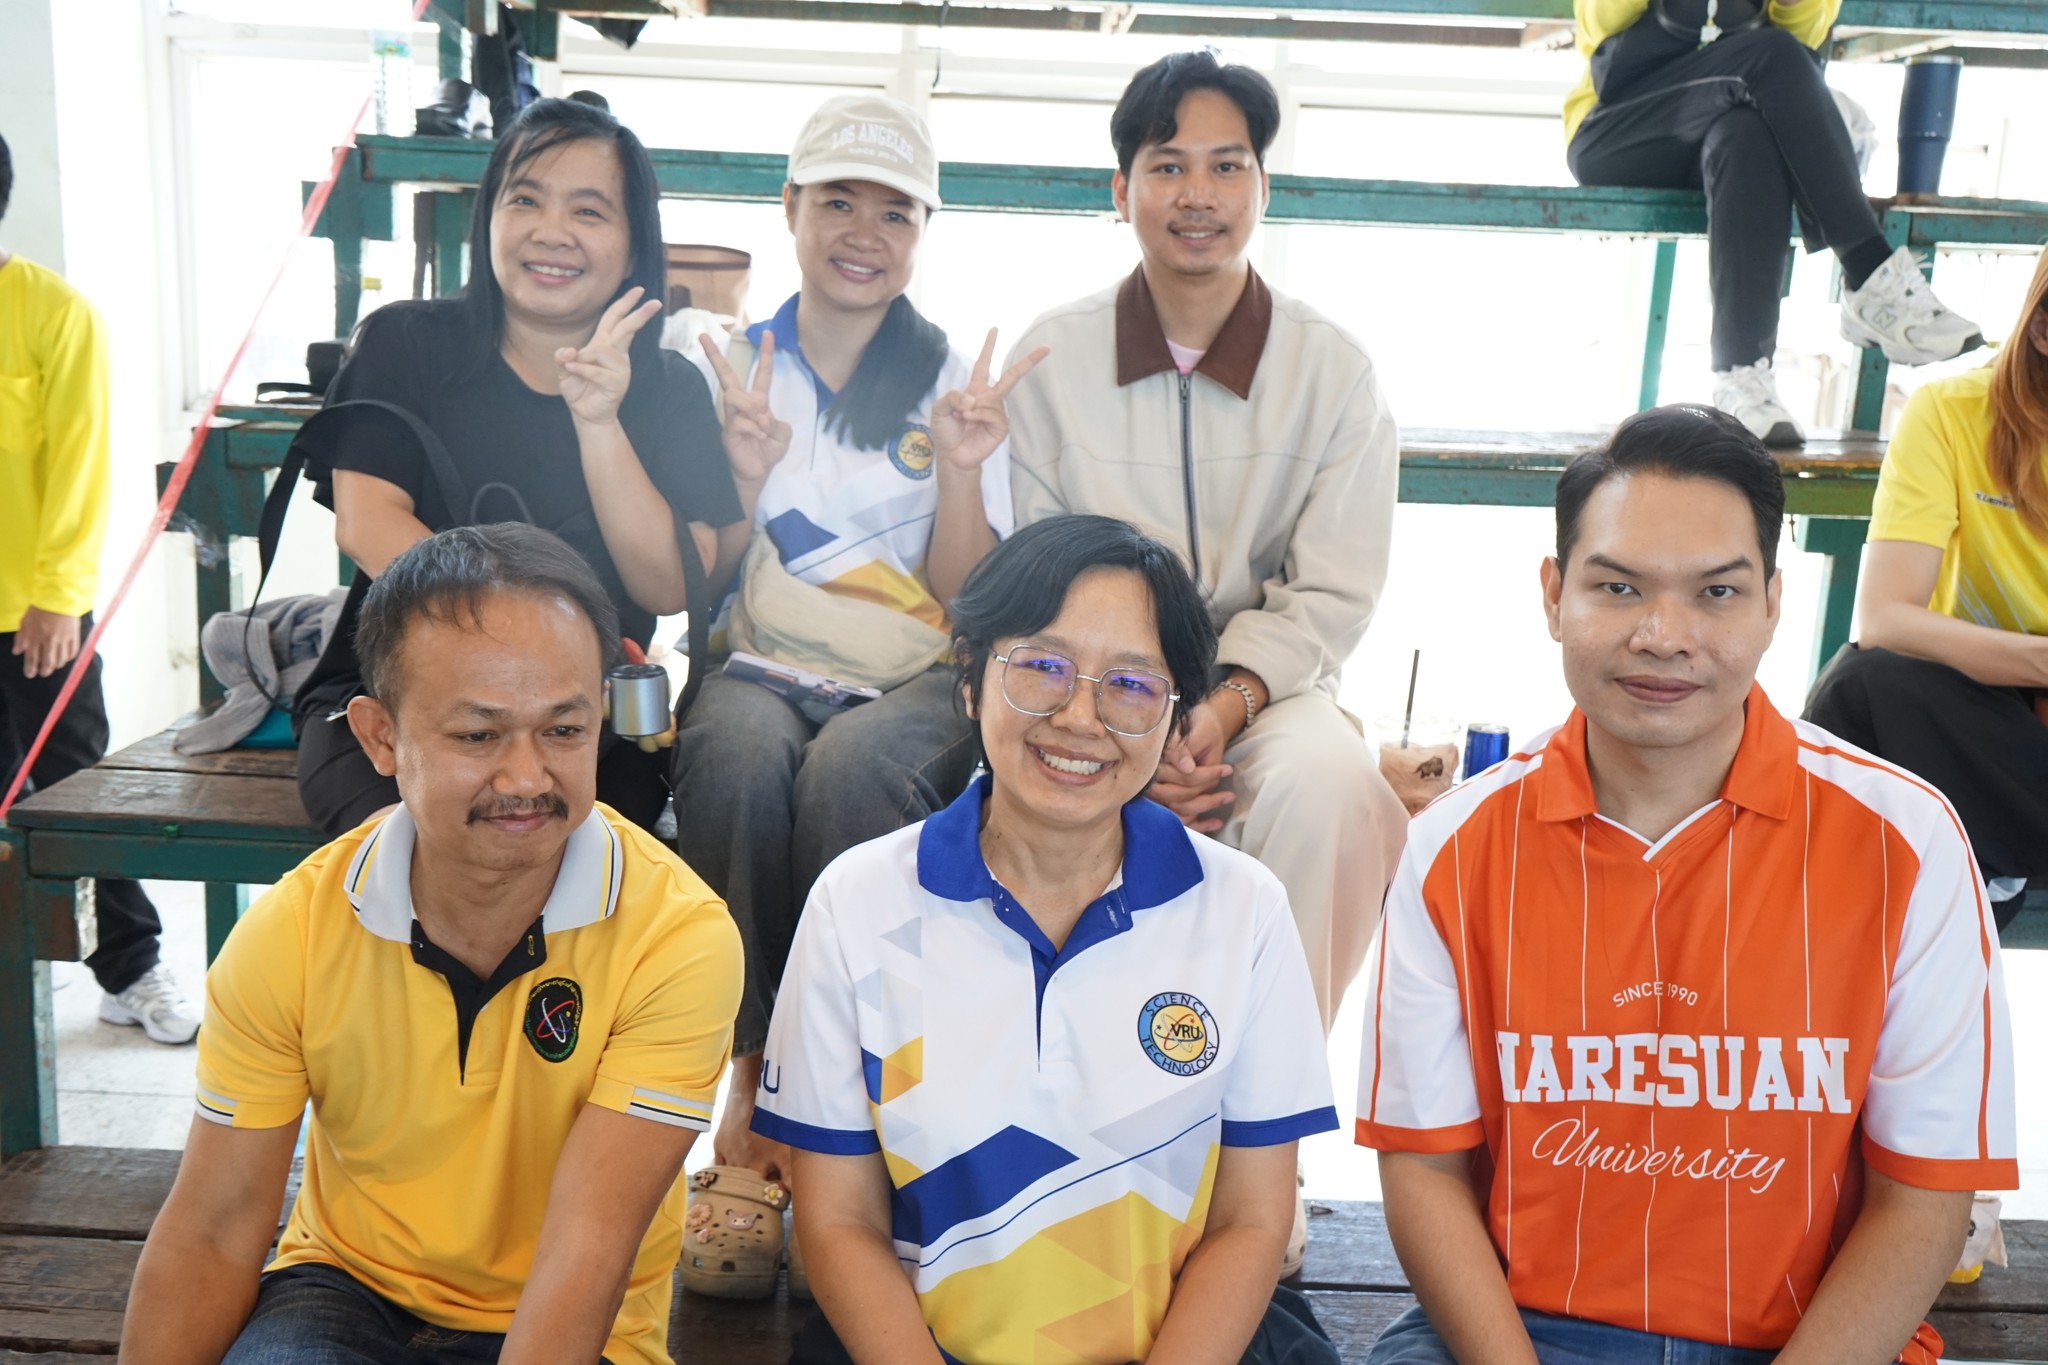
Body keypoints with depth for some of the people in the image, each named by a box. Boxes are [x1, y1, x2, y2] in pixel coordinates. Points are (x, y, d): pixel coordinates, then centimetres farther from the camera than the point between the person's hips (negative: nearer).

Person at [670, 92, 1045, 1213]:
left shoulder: (956, 384, 11)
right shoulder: (729, 373, 12)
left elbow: (966, 607, 6)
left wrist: (962, 471, -10)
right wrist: (742, 476, -10)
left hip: (914, 678, 0)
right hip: (763, 664, 1)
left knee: (853, 766, -36)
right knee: (740, 750, -35)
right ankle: (750, 1066, -22)